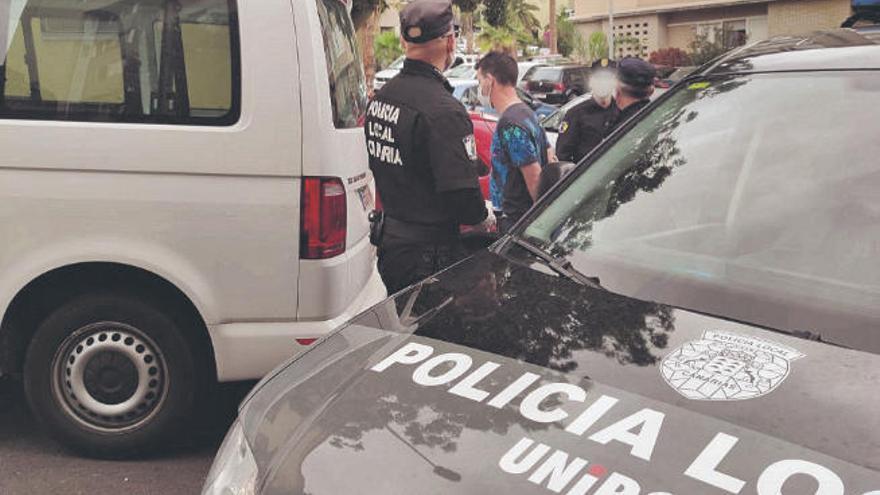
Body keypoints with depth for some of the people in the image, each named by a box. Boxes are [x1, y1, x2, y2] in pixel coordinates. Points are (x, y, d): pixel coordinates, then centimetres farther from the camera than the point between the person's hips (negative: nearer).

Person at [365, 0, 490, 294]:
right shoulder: (443, 111, -23)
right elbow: (462, 197, -25)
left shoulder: (379, 98, 5)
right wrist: (484, 217, -5)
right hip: (429, 255, -9)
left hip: (388, 245, 9)